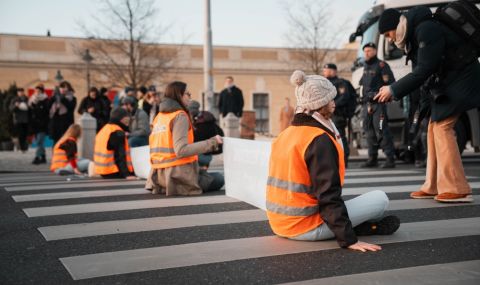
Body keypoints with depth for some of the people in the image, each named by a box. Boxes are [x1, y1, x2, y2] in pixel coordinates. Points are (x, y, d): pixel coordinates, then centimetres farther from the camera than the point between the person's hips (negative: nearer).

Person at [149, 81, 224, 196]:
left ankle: (164, 186, 11)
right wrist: (211, 142, -20)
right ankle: (178, 187, -1)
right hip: (177, 173, -8)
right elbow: (181, 150, -23)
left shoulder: (159, 116, 13)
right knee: (218, 180, 5)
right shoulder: (180, 116, -12)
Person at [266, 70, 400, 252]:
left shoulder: (285, 135, 8)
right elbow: (329, 196, -22)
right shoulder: (320, 141, -17)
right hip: (305, 227, -9)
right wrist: (348, 240, -18)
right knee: (380, 199, -3)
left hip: (280, 223, 9)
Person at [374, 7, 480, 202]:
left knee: (442, 127, -15)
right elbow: (420, 71, 10)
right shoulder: (414, 34, 9)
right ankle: (433, 186, 11)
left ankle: (457, 190, -14)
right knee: (434, 128, 7)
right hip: (445, 82, 10)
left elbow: (424, 70, -25)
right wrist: (394, 91, -3)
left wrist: (394, 90, -20)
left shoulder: (426, 30, -22)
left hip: (460, 78, -10)